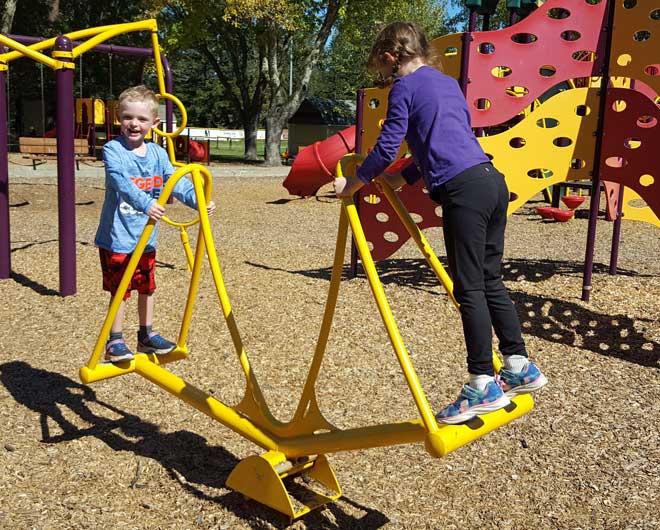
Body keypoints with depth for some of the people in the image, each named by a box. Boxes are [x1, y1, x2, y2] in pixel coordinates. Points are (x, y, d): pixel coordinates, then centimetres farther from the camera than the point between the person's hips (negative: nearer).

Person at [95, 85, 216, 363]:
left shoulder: (157, 153, 4)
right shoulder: (113, 150, -14)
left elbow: (176, 181, -5)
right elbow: (122, 183, -30)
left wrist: (198, 200, -23)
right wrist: (145, 204, -47)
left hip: (146, 238, 6)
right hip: (117, 237, -6)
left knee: (147, 287, 17)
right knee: (120, 290, 2)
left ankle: (146, 335, 33)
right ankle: (114, 341, 17)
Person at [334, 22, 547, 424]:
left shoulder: (405, 87, 1)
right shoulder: (449, 82, 25)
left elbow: (387, 147, -4)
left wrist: (352, 184, 8)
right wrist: (405, 179, 32)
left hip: (463, 191, -8)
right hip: (493, 180, 8)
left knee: (469, 289, -3)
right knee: (490, 280, 15)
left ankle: (484, 386, 2)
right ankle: (520, 367, 21)